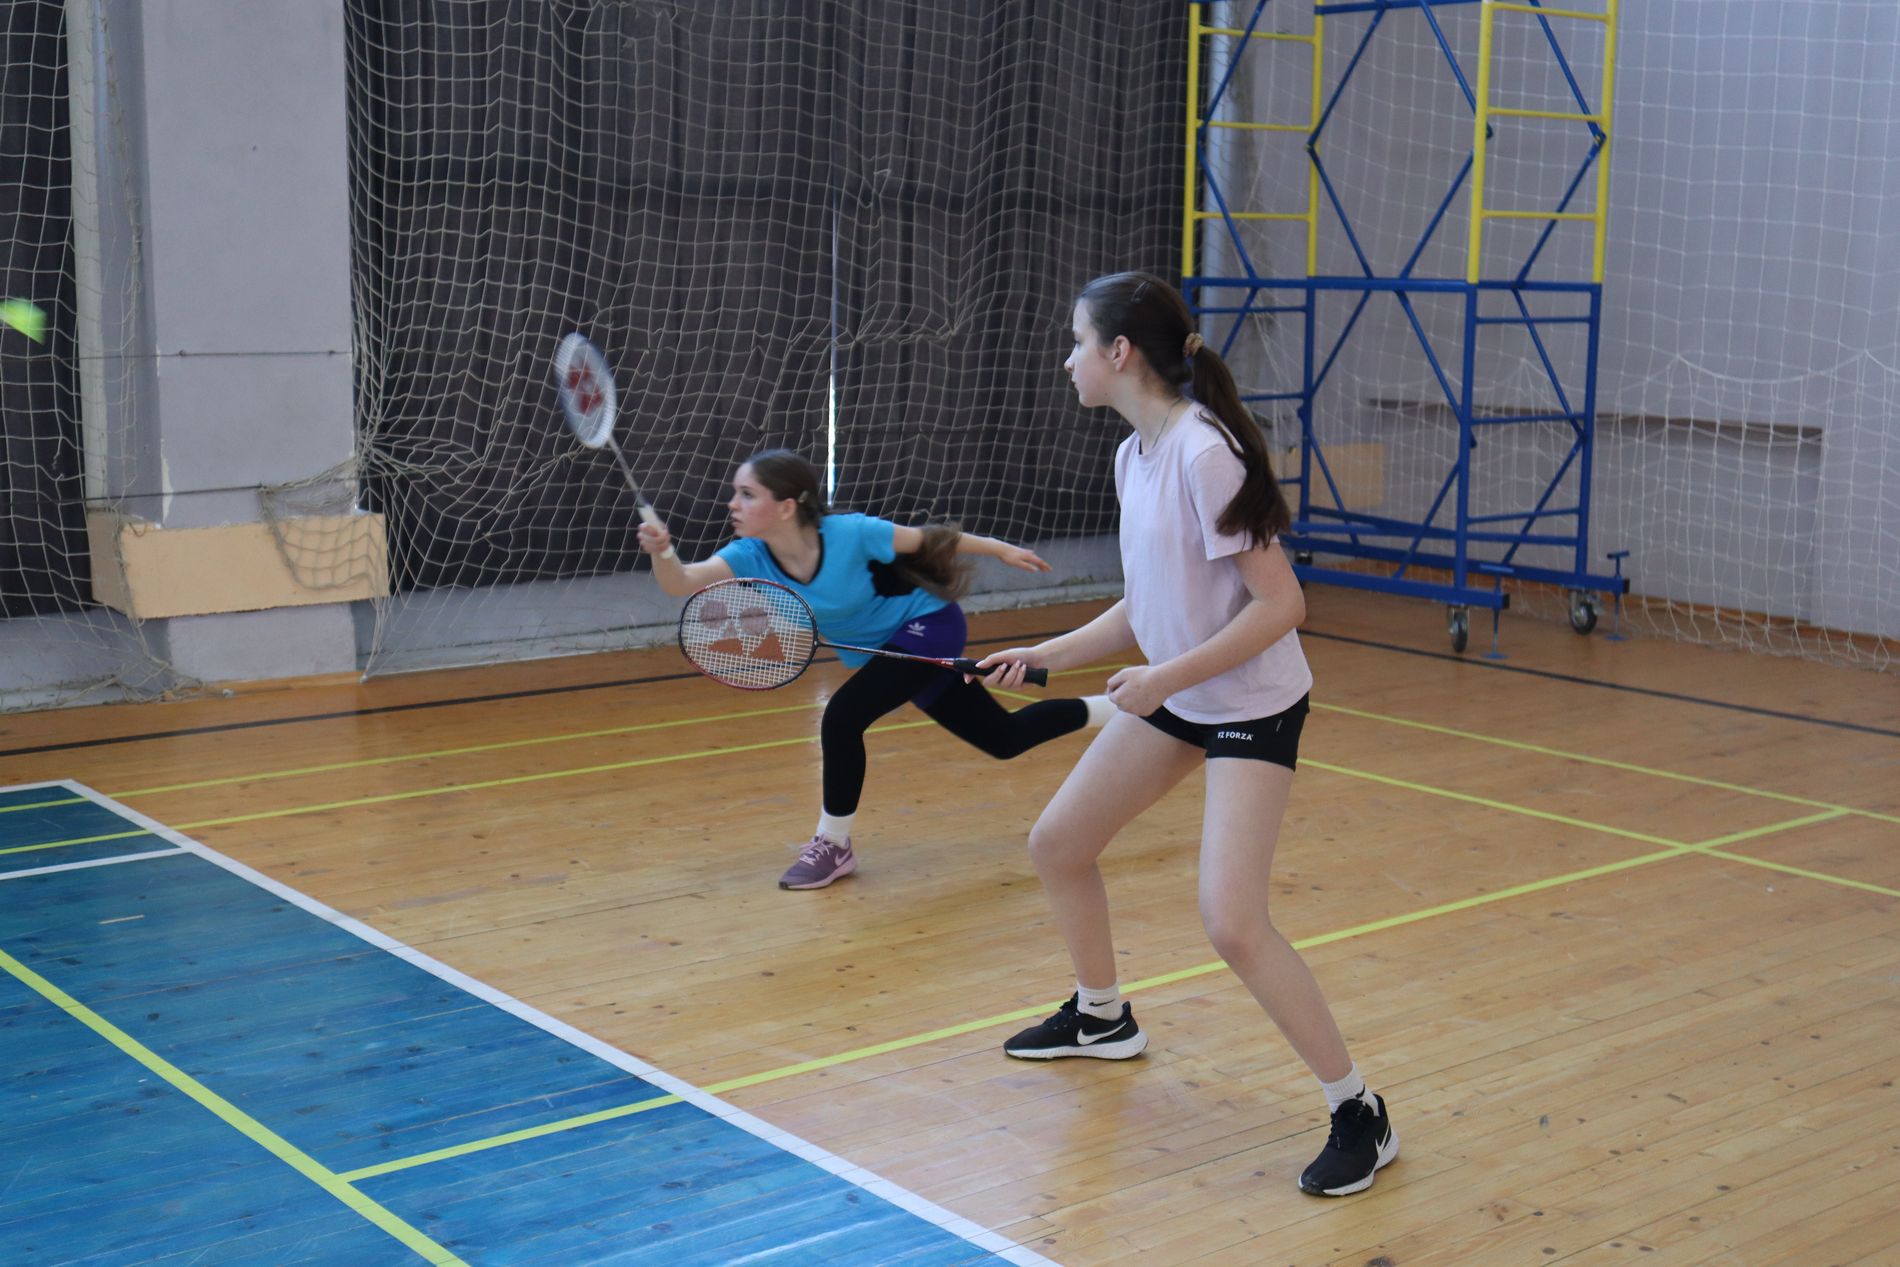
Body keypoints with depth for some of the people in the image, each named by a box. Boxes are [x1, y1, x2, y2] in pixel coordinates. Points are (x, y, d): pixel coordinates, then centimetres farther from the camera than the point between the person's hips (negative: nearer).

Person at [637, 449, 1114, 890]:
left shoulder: (850, 533, -30)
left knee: (841, 716, -22)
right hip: (890, 650, 7)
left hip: (929, 626, -6)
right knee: (1004, 739, 17)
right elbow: (683, 582, -34)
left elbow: (928, 540, -14)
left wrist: (999, 549, -3)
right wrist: (662, 553, -55)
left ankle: (833, 846, -2)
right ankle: (1124, 709, 38)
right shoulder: (751, 556, -18)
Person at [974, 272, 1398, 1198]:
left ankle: (1357, 1114, -2)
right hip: (1174, 697, 9)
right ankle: (1101, 1018, 40)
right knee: (1055, 845, 15)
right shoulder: (1133, 456, 3)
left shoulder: (1204, 453, -25)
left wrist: (1166, 676, -25)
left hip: (1251, 705, -9)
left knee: (1232, 922, -19)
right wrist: (1047, 655, 7)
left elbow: (1280, 605, -25)